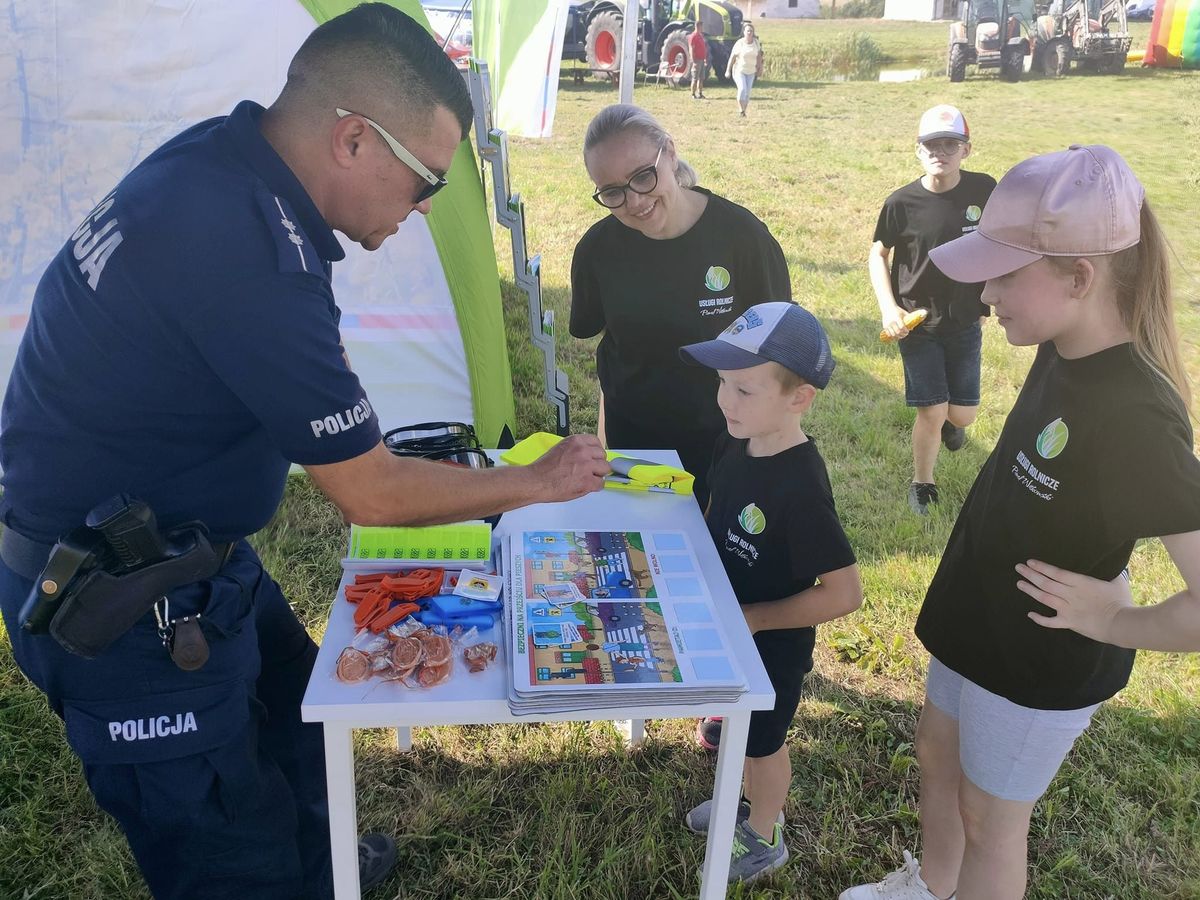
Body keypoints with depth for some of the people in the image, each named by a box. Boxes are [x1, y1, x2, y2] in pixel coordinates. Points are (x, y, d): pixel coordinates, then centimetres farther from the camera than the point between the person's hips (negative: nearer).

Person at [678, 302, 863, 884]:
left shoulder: (800, 487, -34)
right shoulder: (736, 443, -11)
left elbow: (843, 593, -30)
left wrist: (753, 618, -25)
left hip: (773, 644, -7)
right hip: (727, 631, 7)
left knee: (762, 742, 18)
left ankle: (763, 839, 44)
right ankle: (748, 801, 55)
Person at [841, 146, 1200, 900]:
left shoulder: (1135, 416, -33)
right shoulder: (1065, 355, -8)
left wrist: (1115, 623, -22)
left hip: (1040, 662, -8)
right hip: (981, 620, 8)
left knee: (989, 815, 15)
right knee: (938, 758, 27)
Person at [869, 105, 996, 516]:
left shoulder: (983, 189, -8)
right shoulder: (902, 202, -14)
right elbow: (878, 255, -1)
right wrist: (888, 308, -12)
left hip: (966, 323, 2)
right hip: (918, 324, -2)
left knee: (962, 414, 8)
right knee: (932, 412, -5)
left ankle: (949, 423, 48)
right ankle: (922, 484, 22)